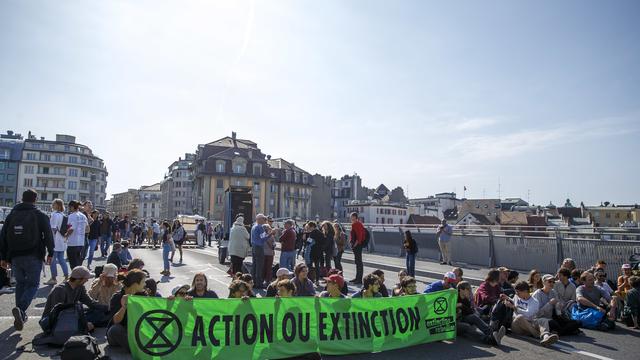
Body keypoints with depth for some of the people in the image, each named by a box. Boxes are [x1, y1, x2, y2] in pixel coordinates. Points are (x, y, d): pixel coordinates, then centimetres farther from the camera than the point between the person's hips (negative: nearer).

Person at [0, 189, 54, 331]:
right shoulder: (40, 215, -6)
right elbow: (48, 235, -8)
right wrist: (50, 253, 2)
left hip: (15, 257, 4)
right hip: (34, 257, -4)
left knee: (20, 283, 19)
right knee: (33, 284, 3)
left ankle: (21, 314, 18)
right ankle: (20, 309, -21)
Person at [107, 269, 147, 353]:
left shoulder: (142, 295, 0)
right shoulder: (117, 297, -13)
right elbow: (115, 321, -22)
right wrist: (123, 307, -39)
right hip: (117, 333, -3)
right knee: (115, 328, -35)